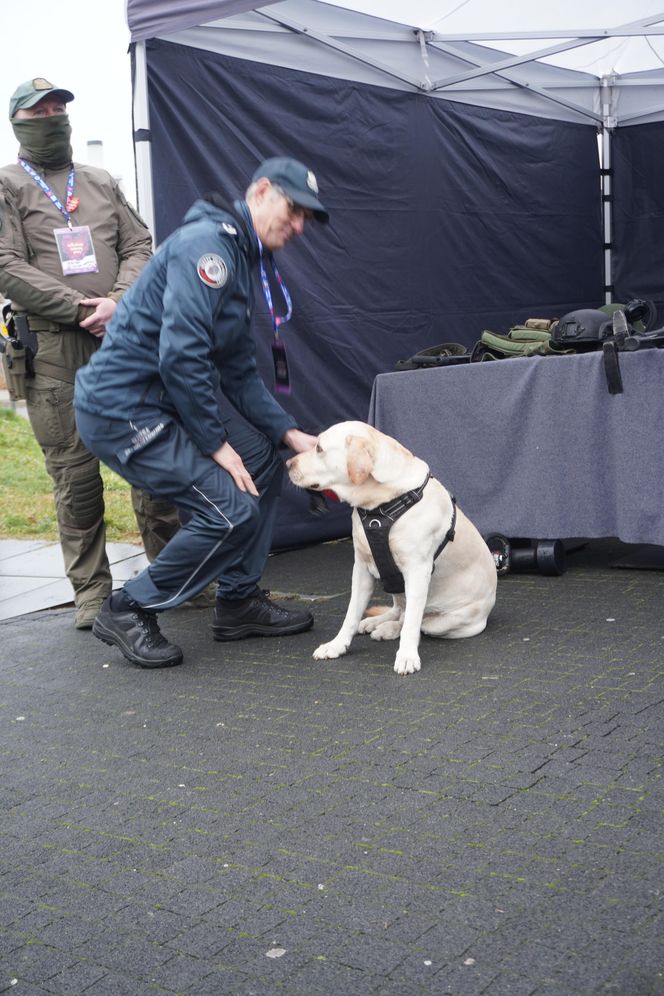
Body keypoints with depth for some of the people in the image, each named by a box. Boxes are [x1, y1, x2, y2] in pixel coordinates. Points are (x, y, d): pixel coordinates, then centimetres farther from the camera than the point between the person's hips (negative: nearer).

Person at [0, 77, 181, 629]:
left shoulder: (102, 183, 19)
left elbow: (140, 247, 12)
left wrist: (116, 303, -7)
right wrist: (80, 308, -12)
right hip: (54, 351, -3)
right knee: (75, 473, -2)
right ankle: (91, 592, 9)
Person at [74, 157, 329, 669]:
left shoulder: (241, 258, 17)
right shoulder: (208, 242, -16)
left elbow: (240, 371, 17)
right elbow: (181, 354, -25)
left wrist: (290, 432, 6)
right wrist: (216, 443, -16)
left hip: (168, 396, 10)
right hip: (123, 409, -10)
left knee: (263, 464, 13)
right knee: (232, 507, -13)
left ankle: (239, 601, 23)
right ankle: (128, 611, 3)